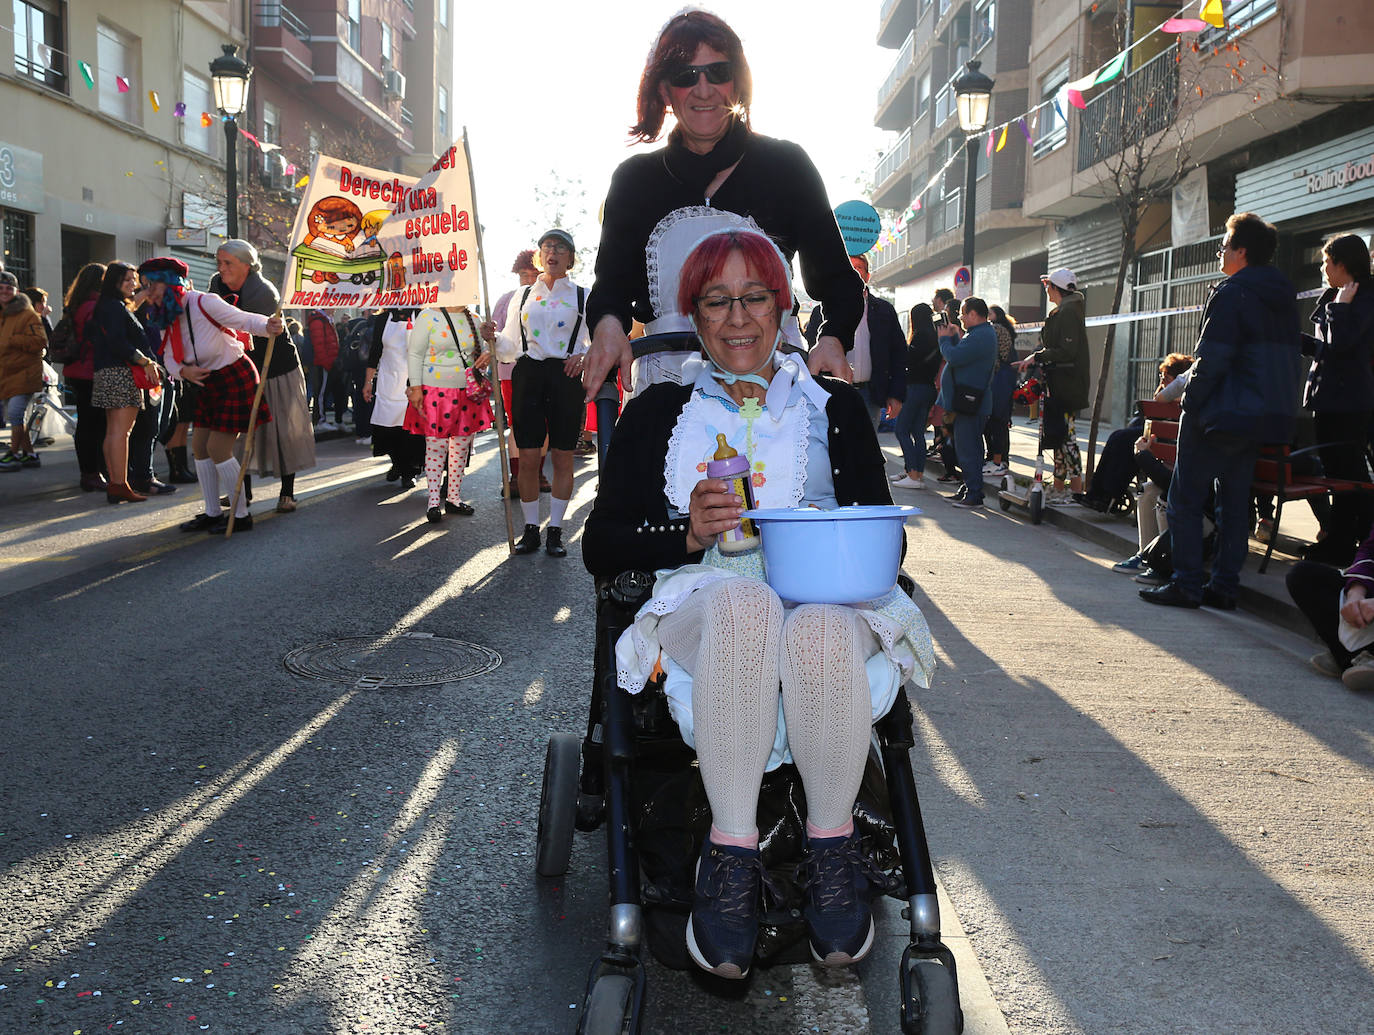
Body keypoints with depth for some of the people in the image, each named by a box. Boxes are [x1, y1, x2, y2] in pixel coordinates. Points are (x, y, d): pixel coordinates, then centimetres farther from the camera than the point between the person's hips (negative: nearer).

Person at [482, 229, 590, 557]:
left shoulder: (582, 296, 11)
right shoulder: (523, 295, 16)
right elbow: (511, 345, 13)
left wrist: (583, 355, -9)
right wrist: (494, 339, -8)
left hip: (565, 377, -1)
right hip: (528, 376, 1)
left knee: (563, 458, 1)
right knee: (527, 457, -2)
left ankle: (555, 530, 10)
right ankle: (531, 529, 9)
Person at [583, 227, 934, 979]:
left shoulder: (834, 408, 23)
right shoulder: (657, 415, 20)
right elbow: (601, 549, 11)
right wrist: (688, 533, -9)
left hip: (829, 604, 1)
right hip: (706, 615, 0)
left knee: (820, 630, -39)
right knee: (743, 601, -39)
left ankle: (832, 846, -18)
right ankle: (730, 853, -28)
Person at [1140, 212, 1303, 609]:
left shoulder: (1232, 293, -12)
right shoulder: (1284, 296, 15)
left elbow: (1212, 358, -18)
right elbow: (1292, 358, 19)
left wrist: (1190, 404, -11)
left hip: (1223, 414, -9)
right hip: (1268, 415, 9)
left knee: (1185, 498, -3)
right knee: (1235, 502, 11)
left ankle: (1186, 585, -4)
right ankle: (1224, 586, 11)